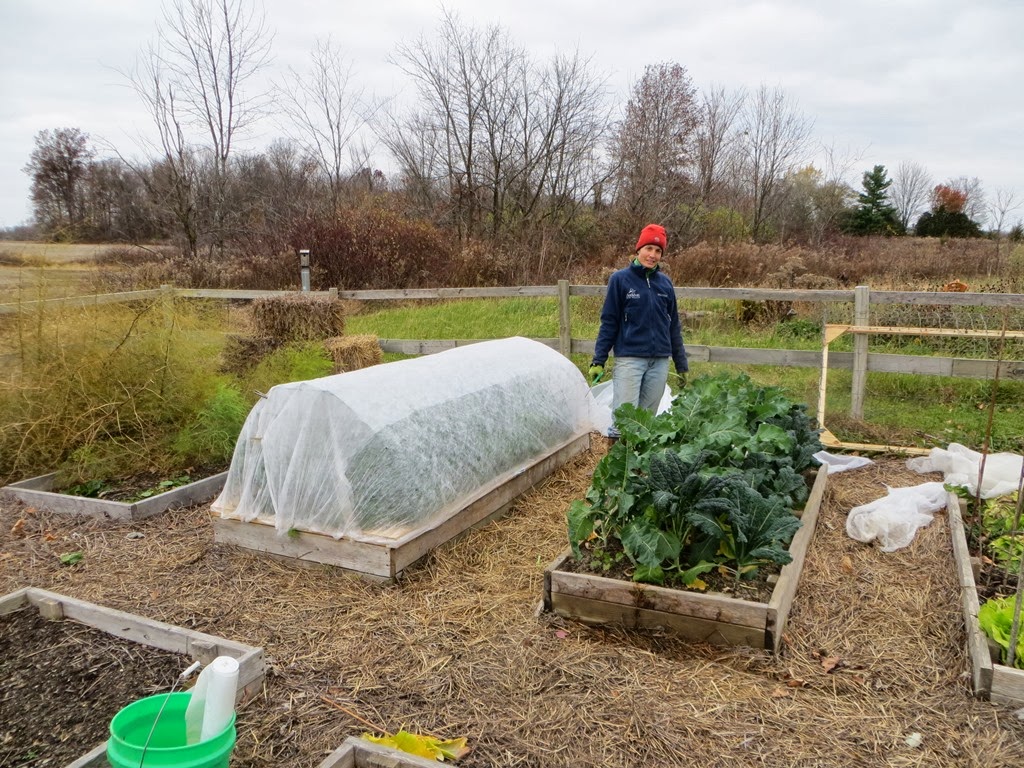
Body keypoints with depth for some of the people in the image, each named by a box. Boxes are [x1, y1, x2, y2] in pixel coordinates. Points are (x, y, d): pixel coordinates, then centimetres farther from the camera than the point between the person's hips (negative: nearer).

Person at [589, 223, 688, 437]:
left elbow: (674, 326, 14)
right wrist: (598, 360, -6)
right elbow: (608, 322, -1)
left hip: (660, 362, 4)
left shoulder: (665, 283, 9)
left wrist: (681, 365, 14)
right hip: (629, 358, -4)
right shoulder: (620, 279, -2)